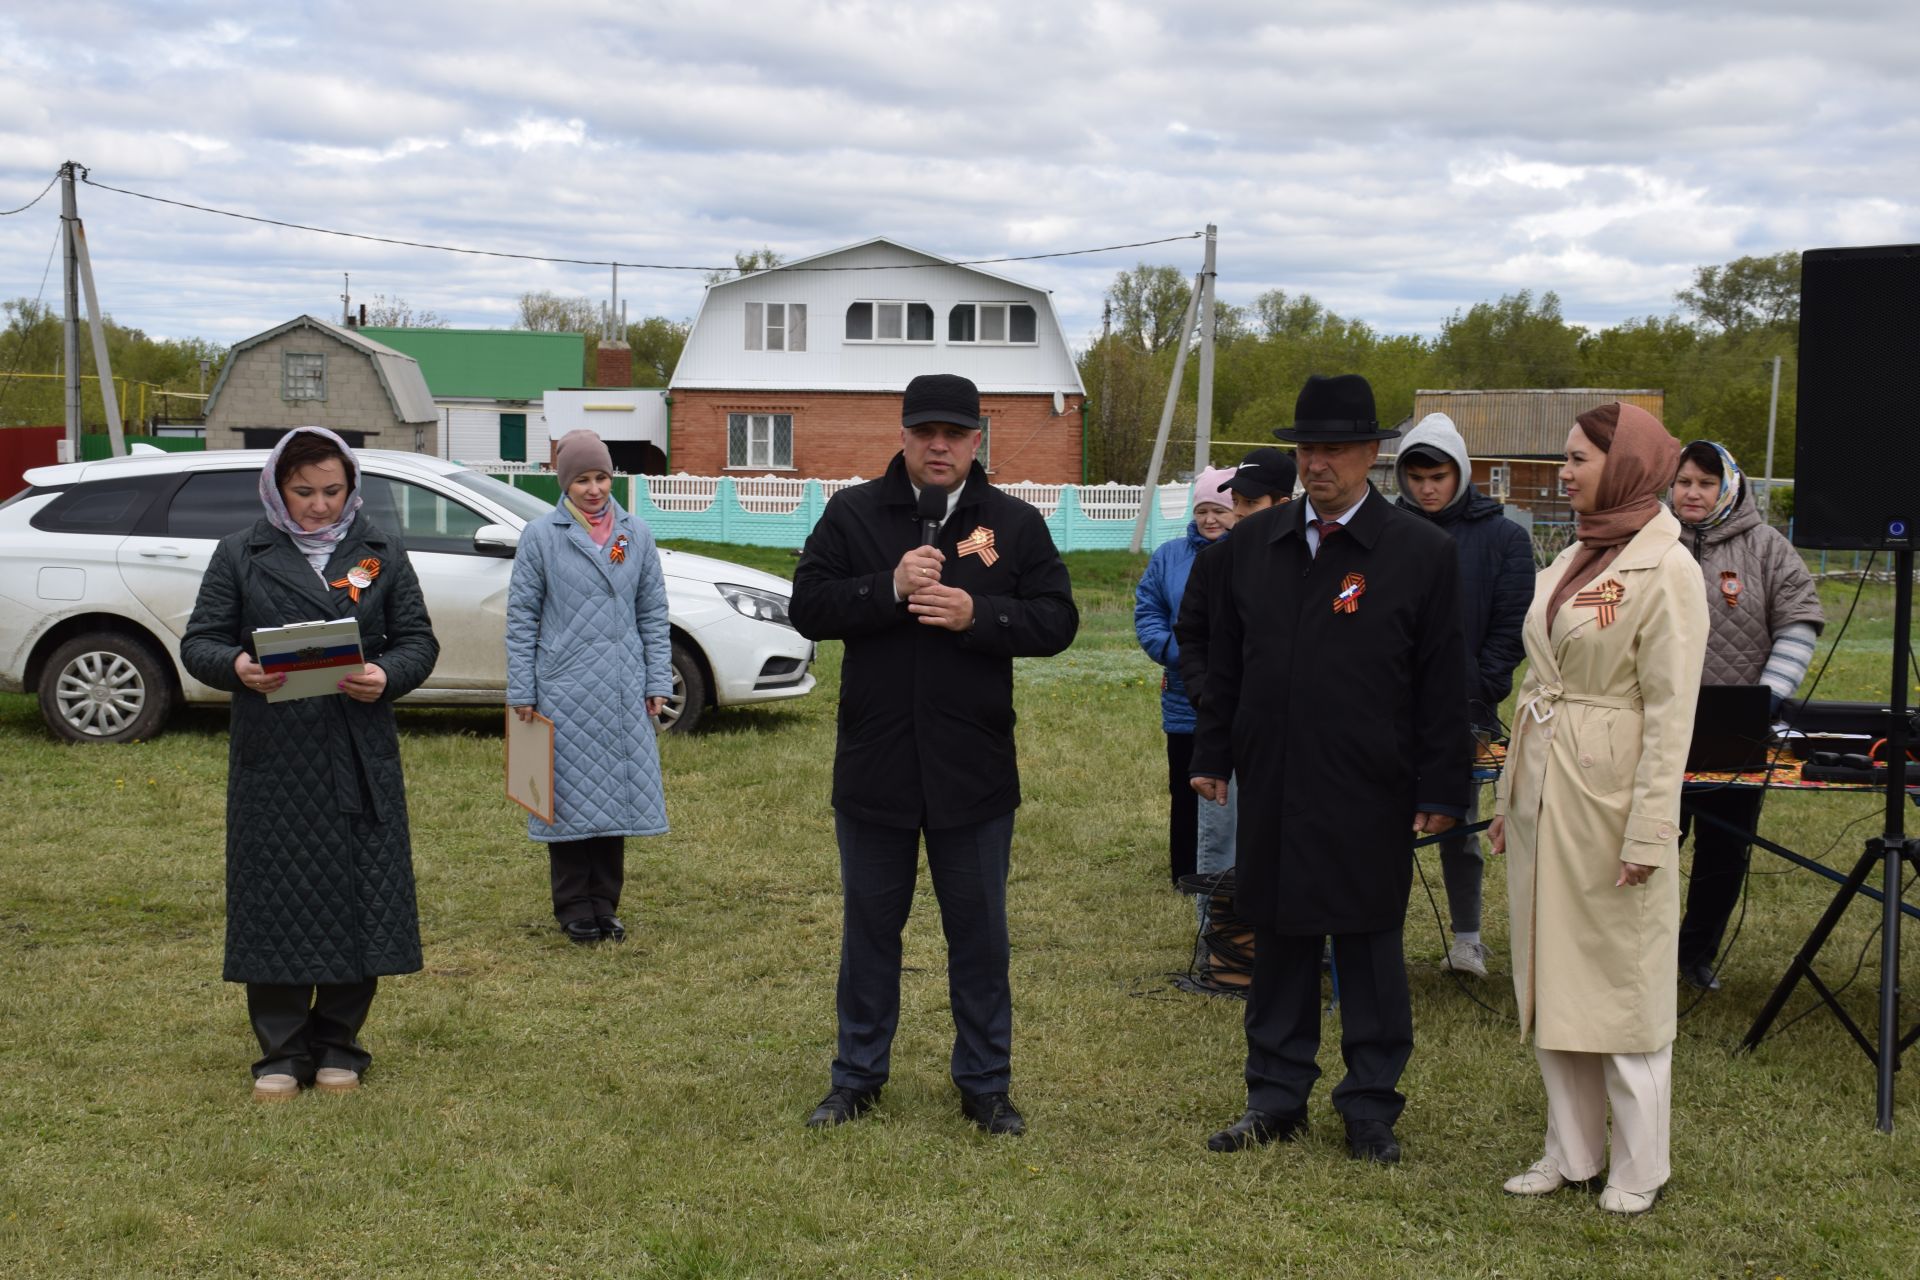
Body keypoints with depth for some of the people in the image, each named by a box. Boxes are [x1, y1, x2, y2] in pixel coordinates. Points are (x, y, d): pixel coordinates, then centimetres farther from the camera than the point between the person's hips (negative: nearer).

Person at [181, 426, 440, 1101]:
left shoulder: (381, 551, 9)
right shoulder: (240, 553, 6)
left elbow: (419, 641, 9)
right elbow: (198, 642, 4)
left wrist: (387, 677, -13)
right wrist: (237, 667, -18)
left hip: (360, 759, 1)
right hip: (270, 759, -1)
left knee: (358, 897, 3)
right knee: (274, 899, 1)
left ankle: (338, 1044, 17)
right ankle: (281, 1051, 13)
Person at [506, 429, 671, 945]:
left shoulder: (636, 534, 7)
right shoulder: (541, 535, -1)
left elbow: (653, 614, 10)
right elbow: (521, 617, 1)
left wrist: (657, 683, 5)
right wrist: (521, 691, -3)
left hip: (623, 691, 3)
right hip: (564, 691, -3)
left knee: (616, 795, 8)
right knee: (570, 799, 3)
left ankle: (605, 904, 20)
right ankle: (575, 907, 15)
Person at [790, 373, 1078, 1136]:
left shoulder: (1016, 524, 2)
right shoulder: (852, 514, 2)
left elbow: (1057, 619, -3)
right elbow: (808, 606, -6)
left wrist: (977, 613, -18)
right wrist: (889, 588, -19)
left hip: (974, 769, 0)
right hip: (874, 765, 0)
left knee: (979, 934, 9)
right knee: (869, 928, 12)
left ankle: (985, 1084, 22)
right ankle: (857, 1077, 26)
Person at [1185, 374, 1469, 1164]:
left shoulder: (1422, 552, -3)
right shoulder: (1251, 543, 7)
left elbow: (1442, 684, -3)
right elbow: (1224, 661, 13)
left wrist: (1440, 790, -5)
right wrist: (1212, 757, 10)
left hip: (1370, 798, -3)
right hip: (1272, 788, 3)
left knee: (1370, 950, 6)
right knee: (1279, 947, 11)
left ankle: (1371, 1108, 18)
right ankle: (1276, 1099, 22)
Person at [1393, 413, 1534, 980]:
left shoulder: (1503, 538, 3)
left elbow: (1512, 625, 1)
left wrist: (1477, 692, -7)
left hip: (1464, 710, -1)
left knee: (1458, 825, 6)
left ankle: (1467, 937, 18)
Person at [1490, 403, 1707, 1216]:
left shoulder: (1665, 568, -12)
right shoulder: (1570, 561, 12)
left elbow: (1671, 711, -14)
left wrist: (1649, 831, -17)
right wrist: (1510, 795, 16)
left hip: (1610, 792, -8)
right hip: (1542, 784, 8)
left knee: (1622, 980, 2)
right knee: (1550, 974, 12)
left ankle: (1638, 1169, 14)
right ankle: (1570, 1152, 24)